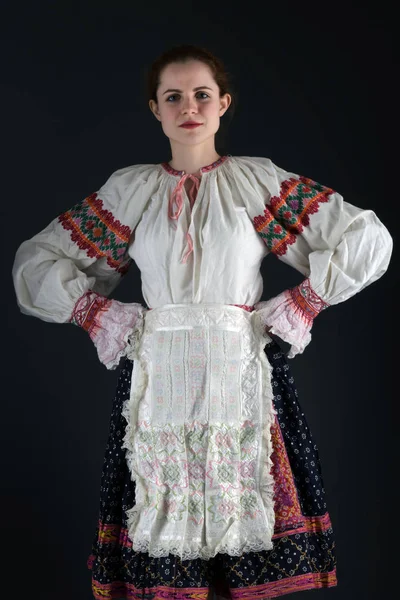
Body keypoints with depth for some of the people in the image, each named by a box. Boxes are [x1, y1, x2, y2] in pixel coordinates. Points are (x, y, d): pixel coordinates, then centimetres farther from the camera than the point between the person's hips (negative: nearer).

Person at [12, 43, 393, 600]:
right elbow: (36, 262, 13)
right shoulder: (129, 189, 10)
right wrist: (98, 314, 2)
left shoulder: (261, 181, 6)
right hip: (159, 381, 1)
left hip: (244, 379, -1)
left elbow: (368, 238, 4)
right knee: (164, 532, 0)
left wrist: (301, 303, -1)